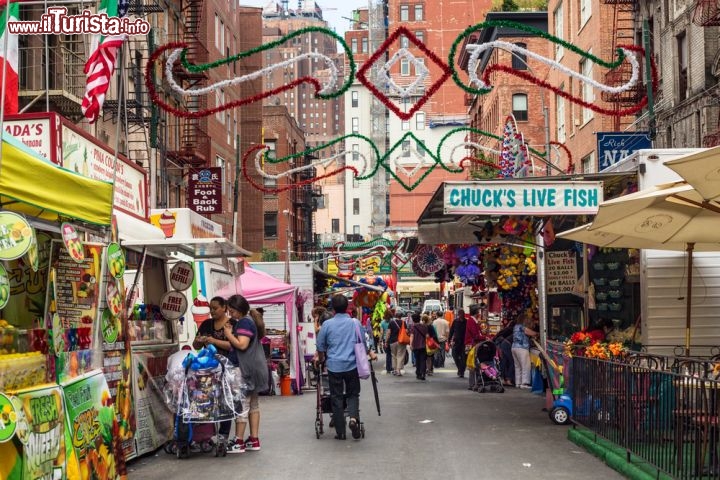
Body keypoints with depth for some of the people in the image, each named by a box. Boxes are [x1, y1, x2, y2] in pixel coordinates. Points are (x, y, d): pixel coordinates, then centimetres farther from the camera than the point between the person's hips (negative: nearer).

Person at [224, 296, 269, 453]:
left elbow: (241, 345, -24)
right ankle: (254, 440, 15)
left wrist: (228, 333, -12)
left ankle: (239, 442, -6)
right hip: (256, 368, 11)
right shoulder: (251, 320, 17)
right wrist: (231, 332, 12)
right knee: (253, 405, 12)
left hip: (247, 369, -11)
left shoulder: (244, 322, -15)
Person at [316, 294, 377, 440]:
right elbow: (363, 343, 11)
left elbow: (321, 346, 6)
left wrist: (322, 358, 27)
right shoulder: (355, 323, 0)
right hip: (352, 365, 1)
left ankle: (340, 432, 8)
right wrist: (370, 354, 31)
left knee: (336, 397, 7)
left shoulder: (327, 324, -4)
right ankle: (353, 418, -14)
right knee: (353, 394, 14)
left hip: (334, 366, -1)